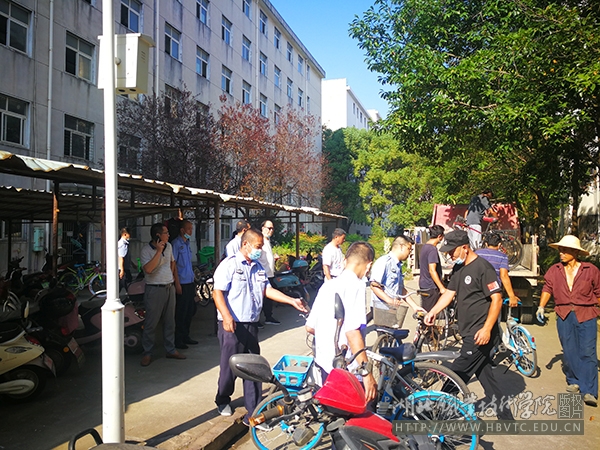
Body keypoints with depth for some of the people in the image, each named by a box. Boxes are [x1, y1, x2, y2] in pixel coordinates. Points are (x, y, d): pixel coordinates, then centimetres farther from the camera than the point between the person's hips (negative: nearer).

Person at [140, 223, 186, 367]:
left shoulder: (168, 246, 8)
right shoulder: (146, 250, -12)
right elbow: (148, 269, -27)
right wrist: (158, 251, -26)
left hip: (169, 288, 7)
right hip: (155, 289, -7)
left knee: (170, 321, 13)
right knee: (151, 323, -2)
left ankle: (171, 350, 24)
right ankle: (147, 354, 9)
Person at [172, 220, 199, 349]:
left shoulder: (187, 243, 15)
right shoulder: (176, 243, -11)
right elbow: (173, 264, -14)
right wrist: (177, 284, -17)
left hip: (190, 282, 8)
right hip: (182, 284, -8)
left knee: (190, 311, 14)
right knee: (181, 313, -3)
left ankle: (185, 336, 25)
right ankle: (178, 340, 6)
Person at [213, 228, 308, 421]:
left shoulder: (258, 267, 14)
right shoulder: (229, 264, -9)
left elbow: (267, 289, 12)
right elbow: (217, 292, -14)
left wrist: (291, 301, 3)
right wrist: (226, 317, -26)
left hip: (251, 325, 6)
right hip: (232, 325, -6)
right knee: (230, 367, 6)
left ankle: (254, 411, 13)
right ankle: (223, 400, 31)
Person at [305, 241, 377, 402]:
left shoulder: (327, 286, 10)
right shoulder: (356, 285, -14)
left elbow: (310, 327, 14)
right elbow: (352, 332, -24)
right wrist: (367, 374, -21)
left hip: (324, 364, 8)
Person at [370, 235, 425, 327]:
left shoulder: (398, 265, 21)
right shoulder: (384, 262, -11)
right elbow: (374, 285, -20)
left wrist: (414, 306, 18)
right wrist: (390, 300, -30)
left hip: (394, 310, 9)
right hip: (383, 311, -9)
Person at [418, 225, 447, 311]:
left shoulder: (424, 247, 10)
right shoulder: (432, 249, -19)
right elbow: (432, 270, -24)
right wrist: (442, 288, -22)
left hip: (423, 285, 9)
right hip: (431, 287, -9)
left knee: (424, 311, 15)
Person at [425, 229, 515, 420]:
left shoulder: (483, 267, -15)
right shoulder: (458, 268, 12)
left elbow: (497, 299, -18)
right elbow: (449, 293, 11)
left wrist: (487, 329, -22)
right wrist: (433, 311, -5)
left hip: (480, 334, -9)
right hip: (469, 333, 9)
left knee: (457, 375, -4)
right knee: (484, 374, 15)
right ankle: (505, 414, 26)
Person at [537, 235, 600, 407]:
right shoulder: (555, 270, 4)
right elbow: (547, 289, 2)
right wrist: (541, 306, -11)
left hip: (586, 316, -3)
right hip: (564, 316, 3)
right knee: (569, 351, 10)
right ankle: (574, 381, 27)